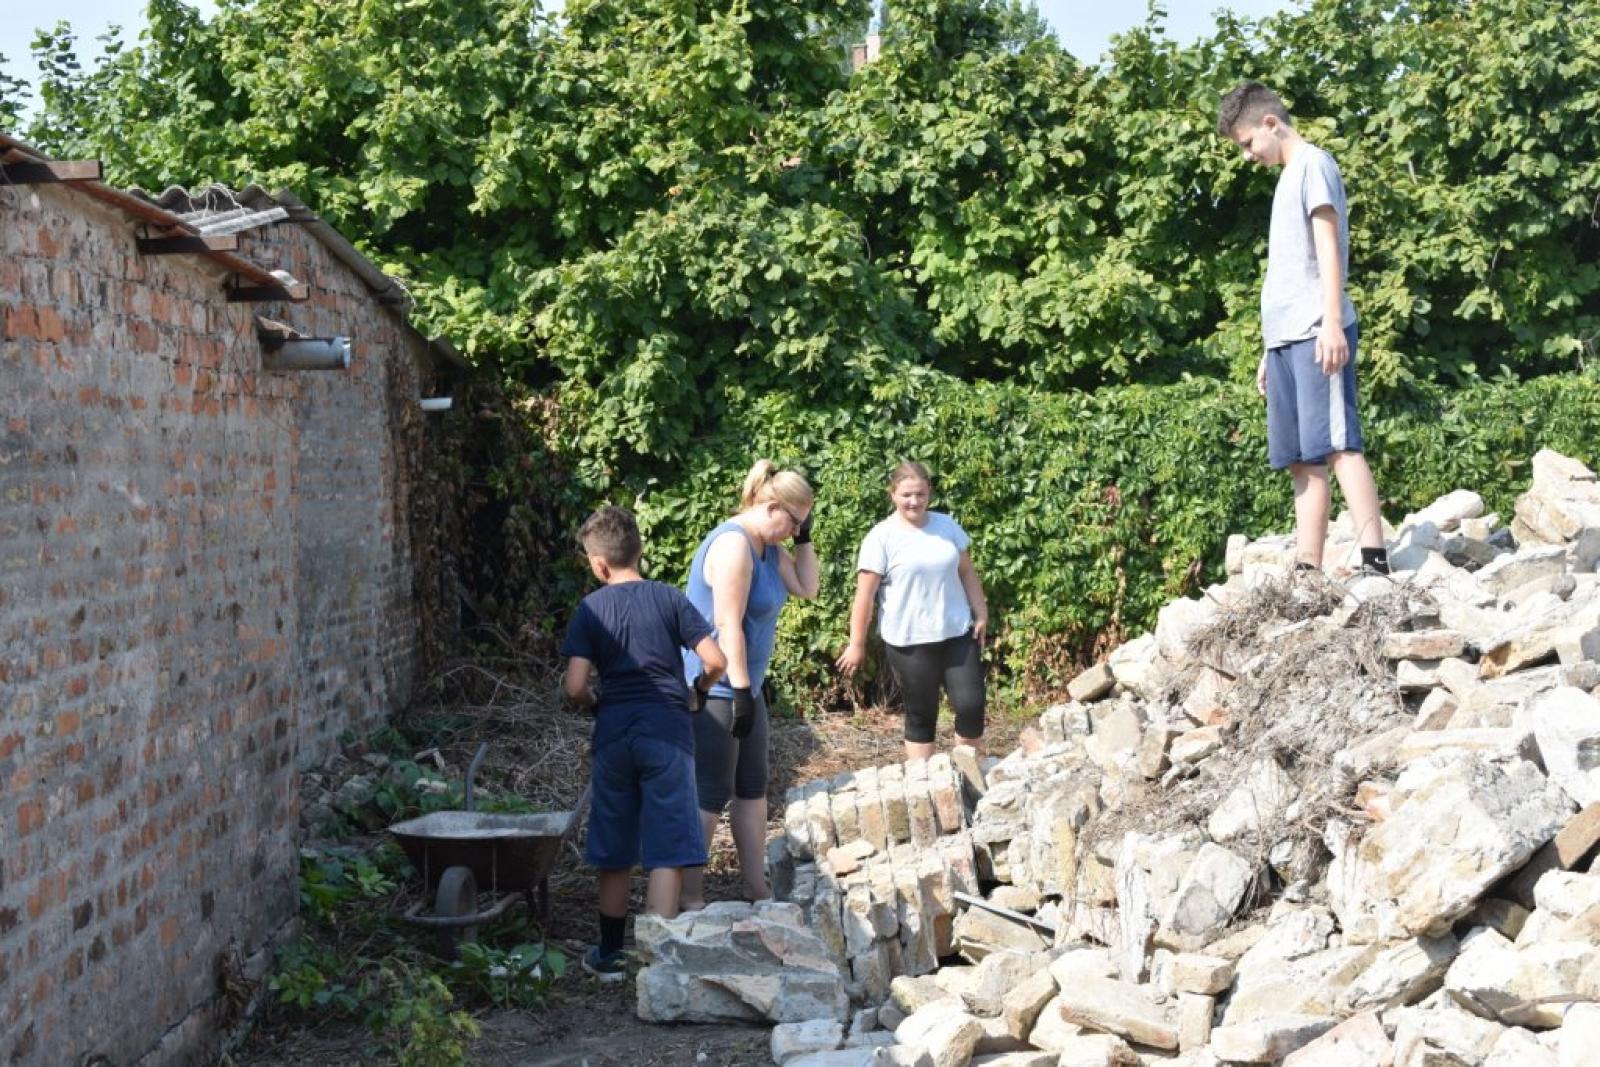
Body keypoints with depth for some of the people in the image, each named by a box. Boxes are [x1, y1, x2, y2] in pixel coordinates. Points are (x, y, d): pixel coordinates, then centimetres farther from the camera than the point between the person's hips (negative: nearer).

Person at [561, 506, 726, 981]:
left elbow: (576, 687, -6)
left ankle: (610, 955, 27)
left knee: (614, 853, 15)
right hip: (667, 729, -2)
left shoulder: (590, 610, 2)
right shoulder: (669, 599, 1)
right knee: (668, 852, -1)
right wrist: (696, 693, 14)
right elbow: (715, 661, -6)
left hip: (614, 733, 2)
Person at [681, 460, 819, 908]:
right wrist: (740, 691, -23)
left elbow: (806, 589, 15)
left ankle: (756, 887, 23)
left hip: (744, 688, 10)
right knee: (710, 795, -5)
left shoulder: (767, 547, 9)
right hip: (713, 691, -10)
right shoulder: (734, 545, -21)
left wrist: (804, 538, 3)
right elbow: (728, 624, -24)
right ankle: (690, 899, 3)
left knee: (752, 788, 14)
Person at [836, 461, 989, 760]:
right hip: (909, 641, -4)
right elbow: (865, 594, -9)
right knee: (921, 714, 5)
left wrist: (981, 614, 8)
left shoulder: (947, 525, 6)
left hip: (958, 633, 4)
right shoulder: (881, 537, -9)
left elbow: (967, 573, 14)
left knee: (971, 704, -3)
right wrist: (857, 644, -8)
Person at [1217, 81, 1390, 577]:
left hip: (1316, 334, -9)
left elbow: (1328, 246, -10)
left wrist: (1332, 323, -20)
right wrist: (1270, 350, 24)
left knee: (1336, 445, -17)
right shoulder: (1287, 178, 25)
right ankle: (1307, 572, 1)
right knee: (1302, 459, 3)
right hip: (1285, 338, 9)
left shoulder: (1313, 163, 1)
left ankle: (1375, 561, -22)